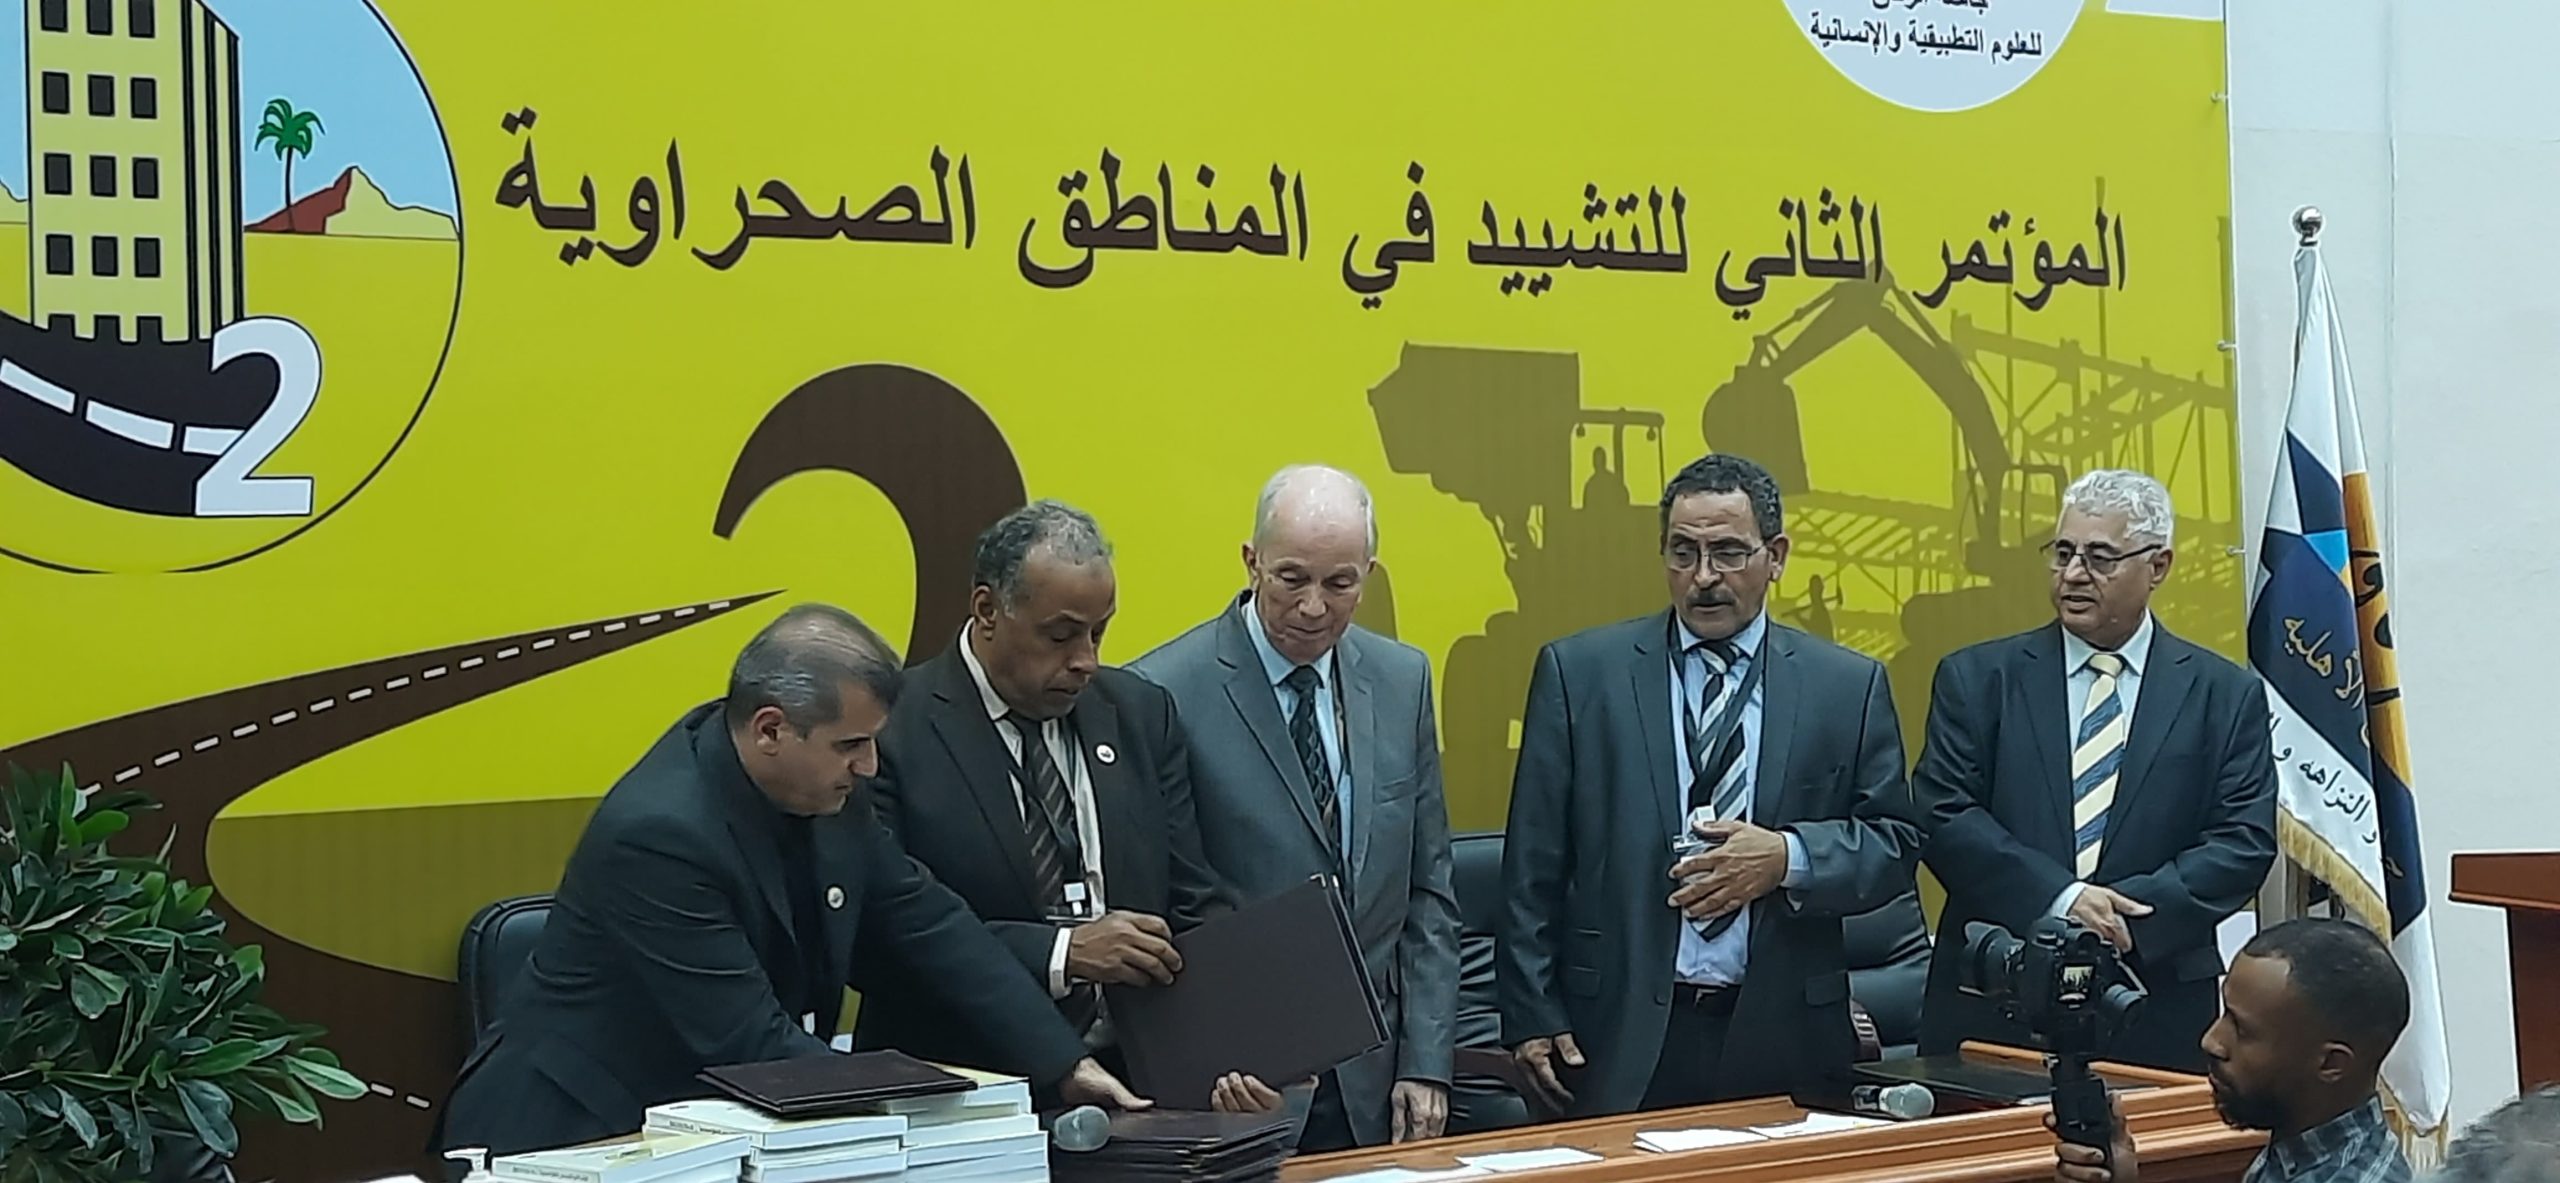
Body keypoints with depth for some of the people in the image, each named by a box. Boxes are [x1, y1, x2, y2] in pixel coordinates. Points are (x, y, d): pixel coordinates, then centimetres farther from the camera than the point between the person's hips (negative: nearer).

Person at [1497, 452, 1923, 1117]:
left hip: (1783, 1040, 1)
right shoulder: (1580, 671, 4)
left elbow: (1895, 844, 6)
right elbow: (1534, 863, 2)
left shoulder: (1849, 686, 7)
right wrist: (1533, 1016, -3)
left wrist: (1788, 857, -13)